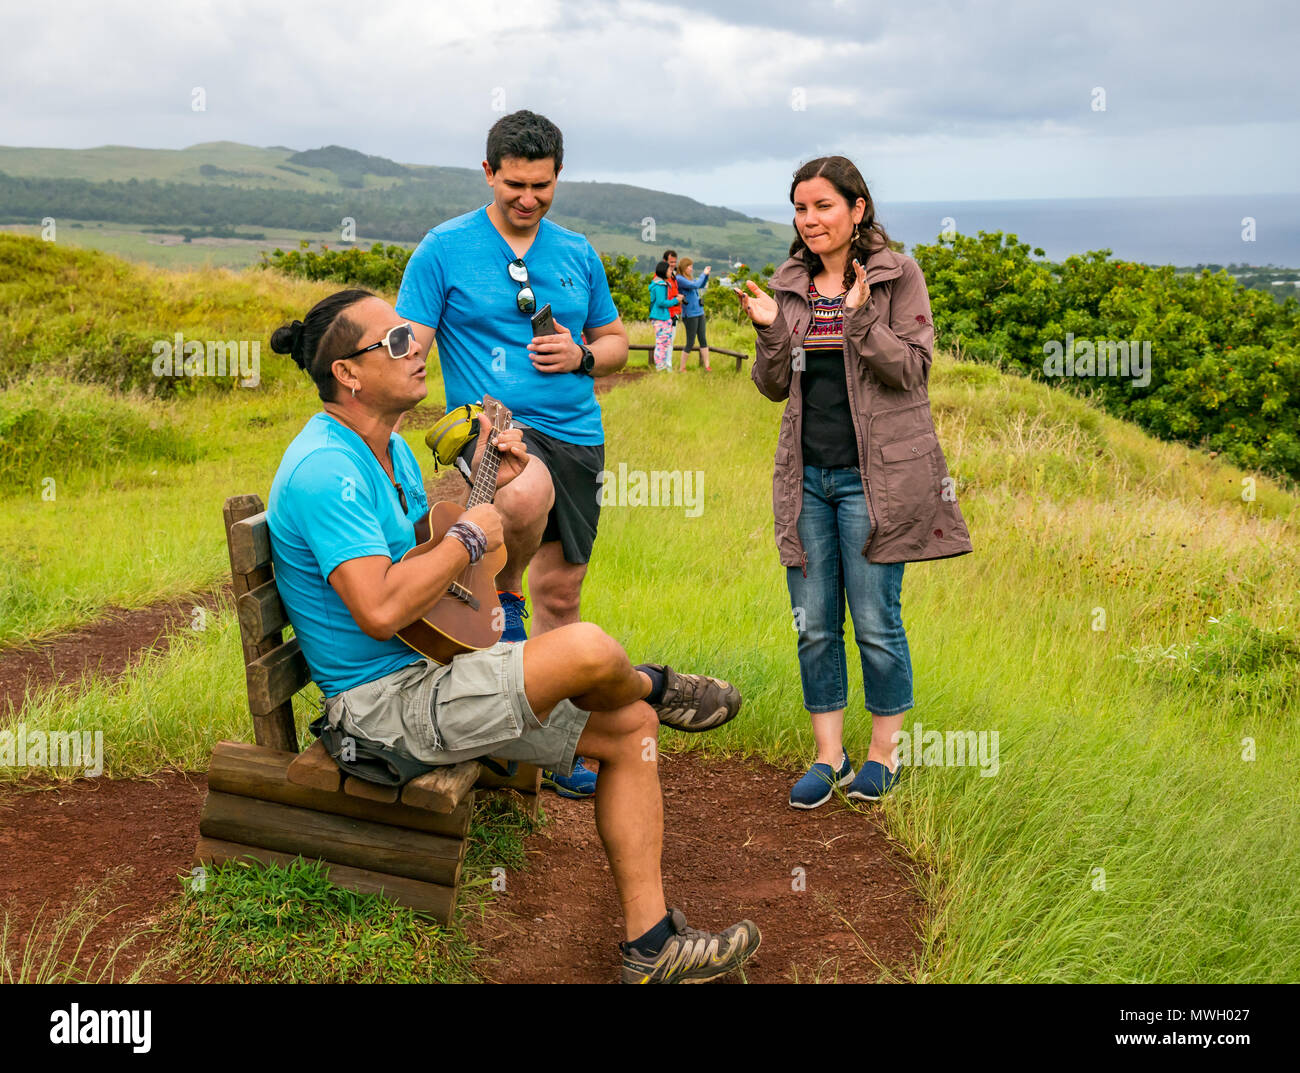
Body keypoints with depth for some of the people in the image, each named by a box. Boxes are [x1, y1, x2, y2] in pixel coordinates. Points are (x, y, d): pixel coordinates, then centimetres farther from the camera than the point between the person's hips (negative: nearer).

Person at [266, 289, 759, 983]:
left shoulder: (390, 448, 12)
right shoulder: (325, 467, -21)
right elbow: (380, 608, -31)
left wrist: (487, 485, 9)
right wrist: (469, 537, -18)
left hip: (431, 670, 11)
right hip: (383, 699, -11)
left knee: (632, 726, 5)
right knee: (589, 650, -28)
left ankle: (650, 945, 6)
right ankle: (653, 685, 13)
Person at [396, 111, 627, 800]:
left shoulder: (578, 254, 12)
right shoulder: (444, 250, -1)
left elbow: (616, 342, 21)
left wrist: (581, 356, -2)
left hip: (577, 436, 5)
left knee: (561, 593, 8)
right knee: (528, 494, -40)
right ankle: (502, 596, -6)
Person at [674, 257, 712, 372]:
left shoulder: (690, 278, 12)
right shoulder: (679, 279, -13)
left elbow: (702, 285, 25)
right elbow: (695, 285, -23)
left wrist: (707, 274, 11)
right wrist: (704, 274, -11)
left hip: (699, 312, 8)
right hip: (690, 315, -8)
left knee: (703, 340, 7)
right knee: (690, 343, -3)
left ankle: (707, 366, 11)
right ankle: (681, 368, 7)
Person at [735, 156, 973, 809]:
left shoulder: (898, 275, -1)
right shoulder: (789, 284, 10)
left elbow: (911, 369, -9)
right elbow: (775, 388, 10)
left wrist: (861, 318, -22)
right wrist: (769, 331, -8)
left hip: (873, 474, -4)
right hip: (806, 474, 4)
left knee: (875, 621, 0)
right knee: (814, 624, 7)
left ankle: (883, 751, 17)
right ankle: (828, 756, 18)